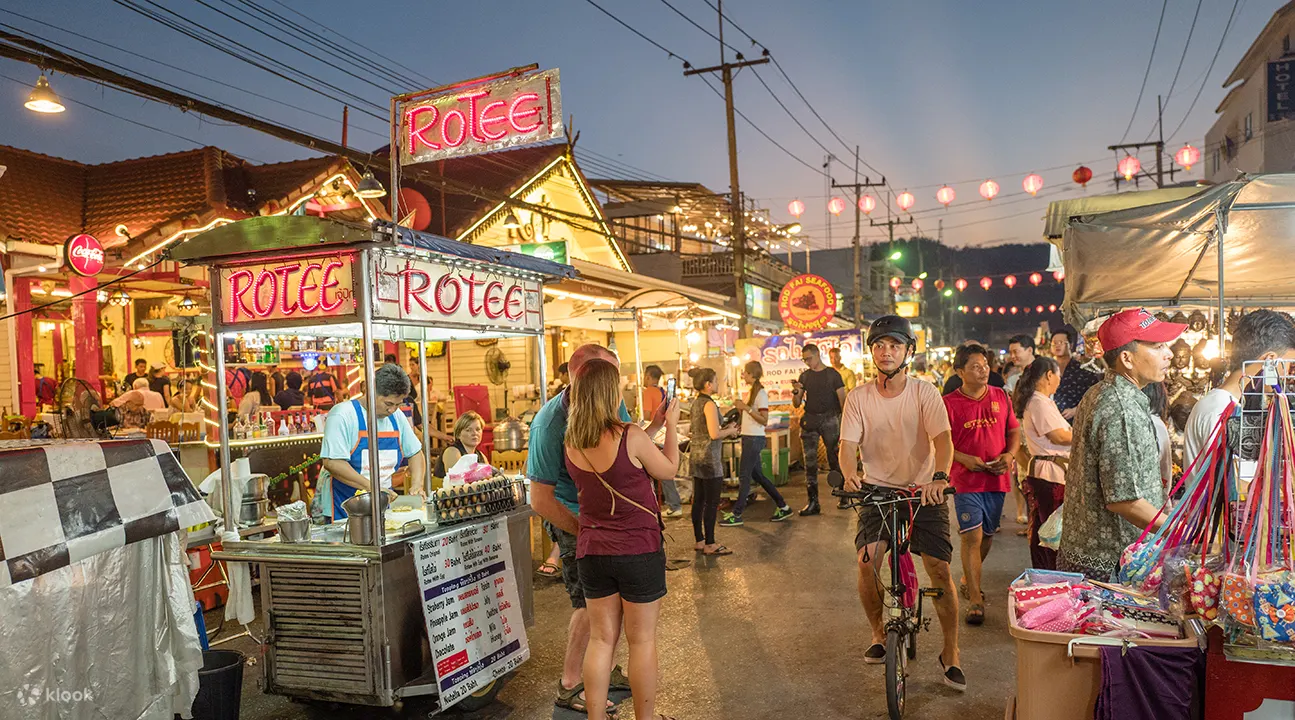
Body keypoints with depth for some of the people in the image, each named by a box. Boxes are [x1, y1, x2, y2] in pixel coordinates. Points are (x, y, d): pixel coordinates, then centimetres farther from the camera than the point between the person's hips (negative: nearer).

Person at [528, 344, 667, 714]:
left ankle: (606, 670, 33)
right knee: (590, 603, -2)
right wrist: (586, 533, -19)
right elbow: (540, 500, -22)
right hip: (572, 519, -6)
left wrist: (655, 425, -13)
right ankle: (570, 687, 17)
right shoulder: (550, 424, -26)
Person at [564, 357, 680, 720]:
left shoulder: (571, 444, -2)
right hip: (638, 550, -5)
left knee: (601, 639, 14)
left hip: (591, 550, 5)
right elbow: (669, 470, -4)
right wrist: (671, 425, 10)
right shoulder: (631, 436, -20)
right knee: (642, 639, 10)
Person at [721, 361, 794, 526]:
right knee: (757, 474, 14)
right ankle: (782, 507, 23)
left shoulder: (761, 393, -14)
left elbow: (764, 420, -18)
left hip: (755, 439, -10)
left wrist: (746, 408, -23)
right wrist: (741, 406, 4)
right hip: (748, 438, 10)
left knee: (744, 476, -4)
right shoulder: (751, 392, 13)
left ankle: (736, 515, 3)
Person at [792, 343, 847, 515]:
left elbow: (842, 400, -1)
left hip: (829, 419, -4)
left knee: (835, 459, -2)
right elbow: (796, 404, 12)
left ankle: (844, 495, 13)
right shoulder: (804, 376, 12)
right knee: (810, 462, 1)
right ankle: (813, 502, 4)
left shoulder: (832, 374, 1)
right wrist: (796, 391, -8)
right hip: (809, 420, 4)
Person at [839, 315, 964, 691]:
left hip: (923, 490, -1)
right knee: (867, 562, -15)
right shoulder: (858, 398, -3)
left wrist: (939, 476, -37)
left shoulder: (925, 393, -6)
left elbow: (943, 438, -17)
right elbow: (848, 444, -8)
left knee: (940, 568, -6)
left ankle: (950, 653, 14)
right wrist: (850, 475, -30)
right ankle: (879, 634, 12)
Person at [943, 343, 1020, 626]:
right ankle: (975, 600, -3)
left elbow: (1014, 431, 14)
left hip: (997, 478, 5)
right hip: (966, 479, -5)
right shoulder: (950, 402, -7)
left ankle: (968, 579, 39)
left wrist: (1009, 455, -4)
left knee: (987, 535, 16)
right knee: (972, 536, -10)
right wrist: (966, 459, -16)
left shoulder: (1001, 397, 6)